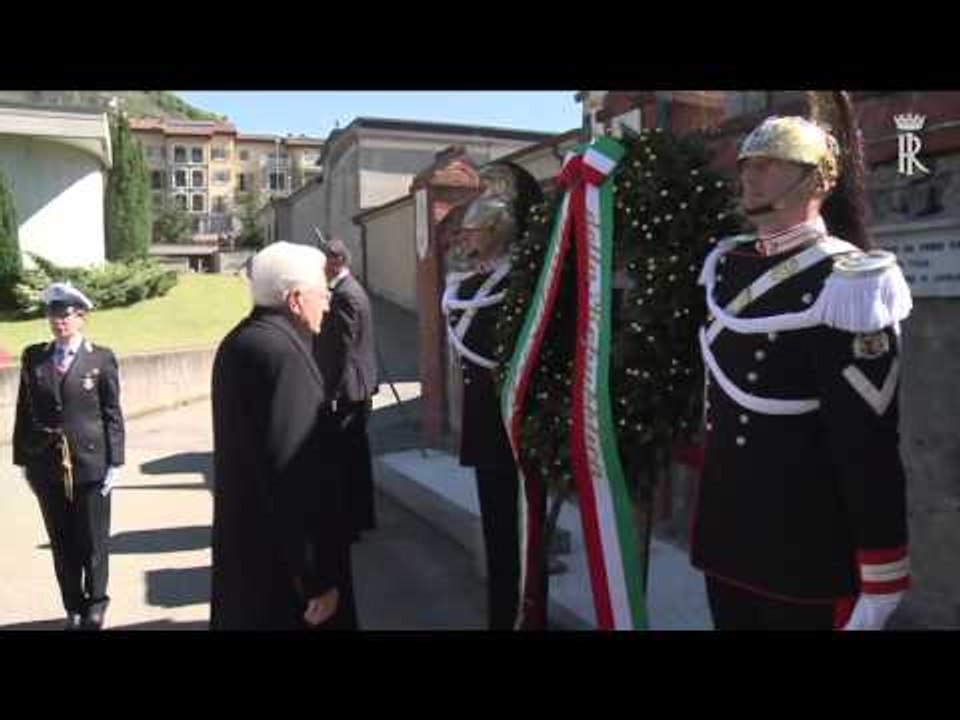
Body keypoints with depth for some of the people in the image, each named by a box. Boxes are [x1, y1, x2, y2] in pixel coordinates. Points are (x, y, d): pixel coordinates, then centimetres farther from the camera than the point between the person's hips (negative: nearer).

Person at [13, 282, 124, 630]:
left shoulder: (101, 358, -2)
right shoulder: (33, 357, 6)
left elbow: (112, 414, -4)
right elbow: (24, 411, 8)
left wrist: (114, 462, -8)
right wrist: (23, 459, 5)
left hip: (90, 463, -2)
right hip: (46, 465, 3)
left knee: (93, 541, 8)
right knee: (62, 543, 11)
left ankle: (95, 605, 27)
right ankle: (74, 607, 26)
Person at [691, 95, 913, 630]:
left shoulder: (845, 285, -16)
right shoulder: (725, 266, 4)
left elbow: (870, 444, -17)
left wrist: (881, 578, -15)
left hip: (805, 551, -6)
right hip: (724, 530, 6)